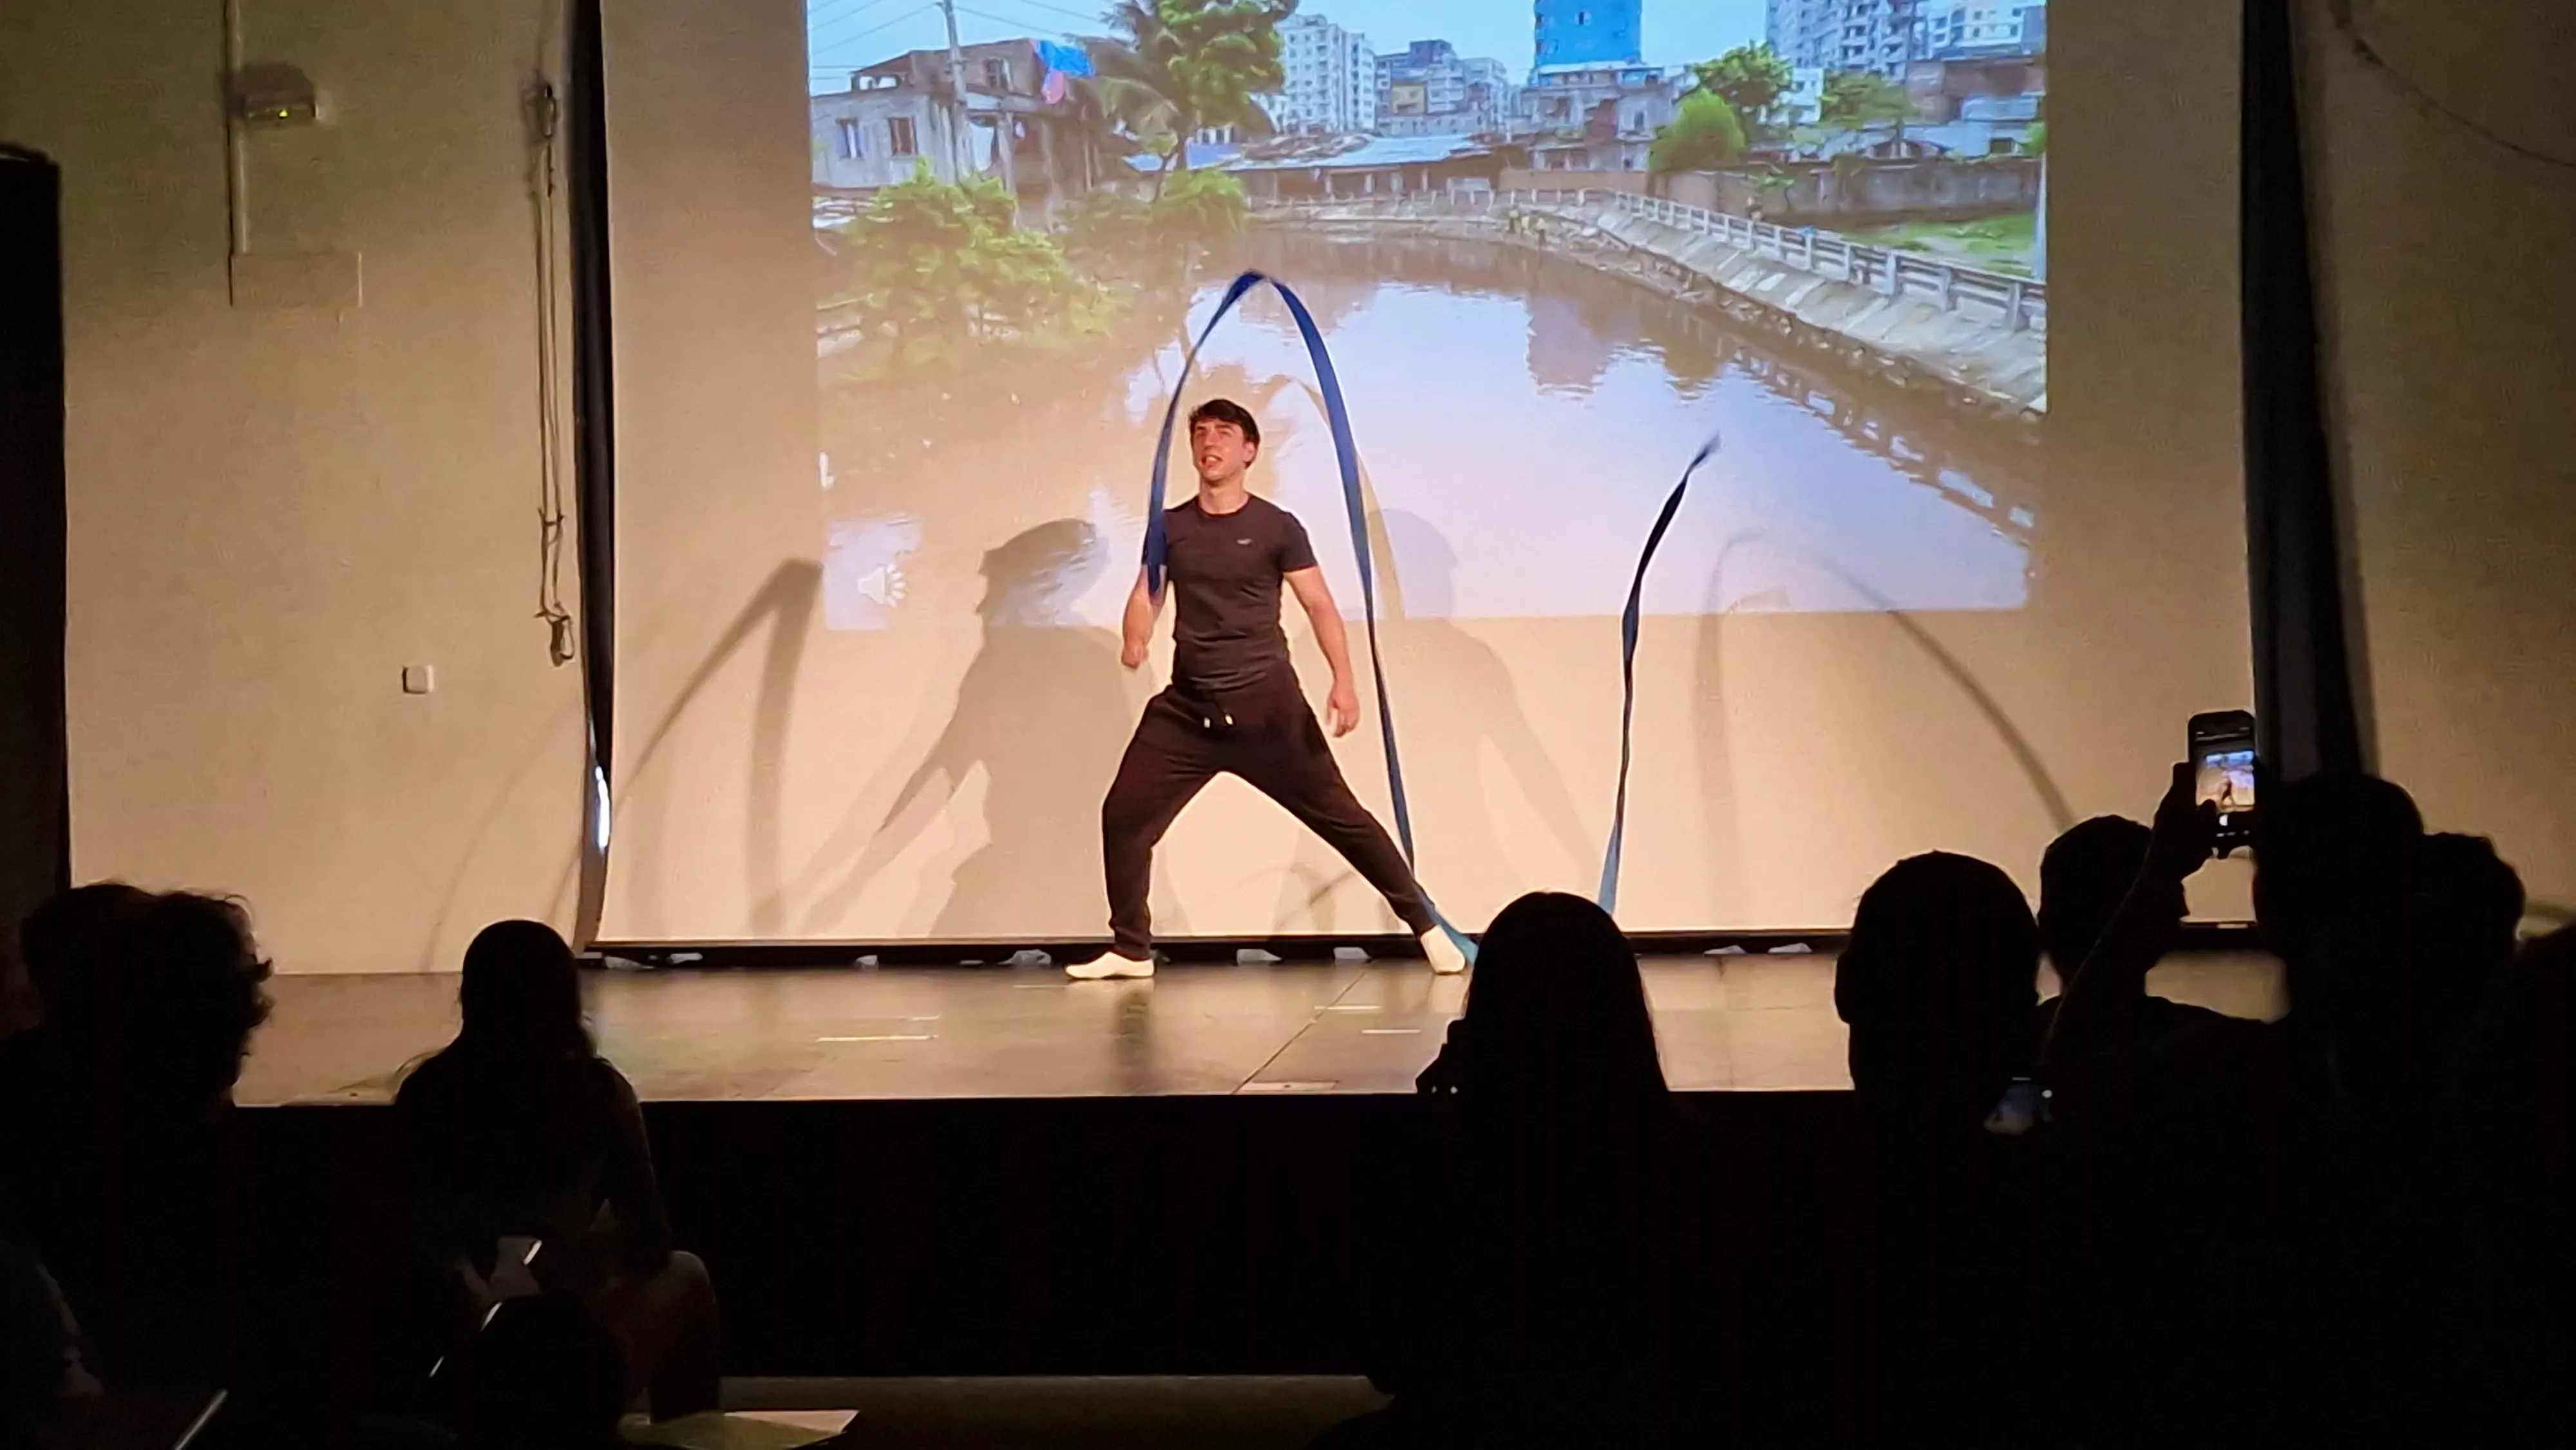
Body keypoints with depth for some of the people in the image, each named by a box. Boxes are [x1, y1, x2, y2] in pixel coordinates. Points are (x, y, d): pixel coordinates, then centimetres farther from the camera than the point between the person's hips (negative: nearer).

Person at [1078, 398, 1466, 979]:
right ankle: (1131, 950, 14)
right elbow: (1145, 595, 1)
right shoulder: (1170, 527, 8)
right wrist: (1134, 641, -22)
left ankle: (1427, 927, 7)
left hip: (1267, 705, -3)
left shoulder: (1276, 527, -2)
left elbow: (1320, 605, -4)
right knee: (1124, 815, -1)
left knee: (1339, 815, -2)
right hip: (1187, 707, 4)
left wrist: (1344, 680, -18)